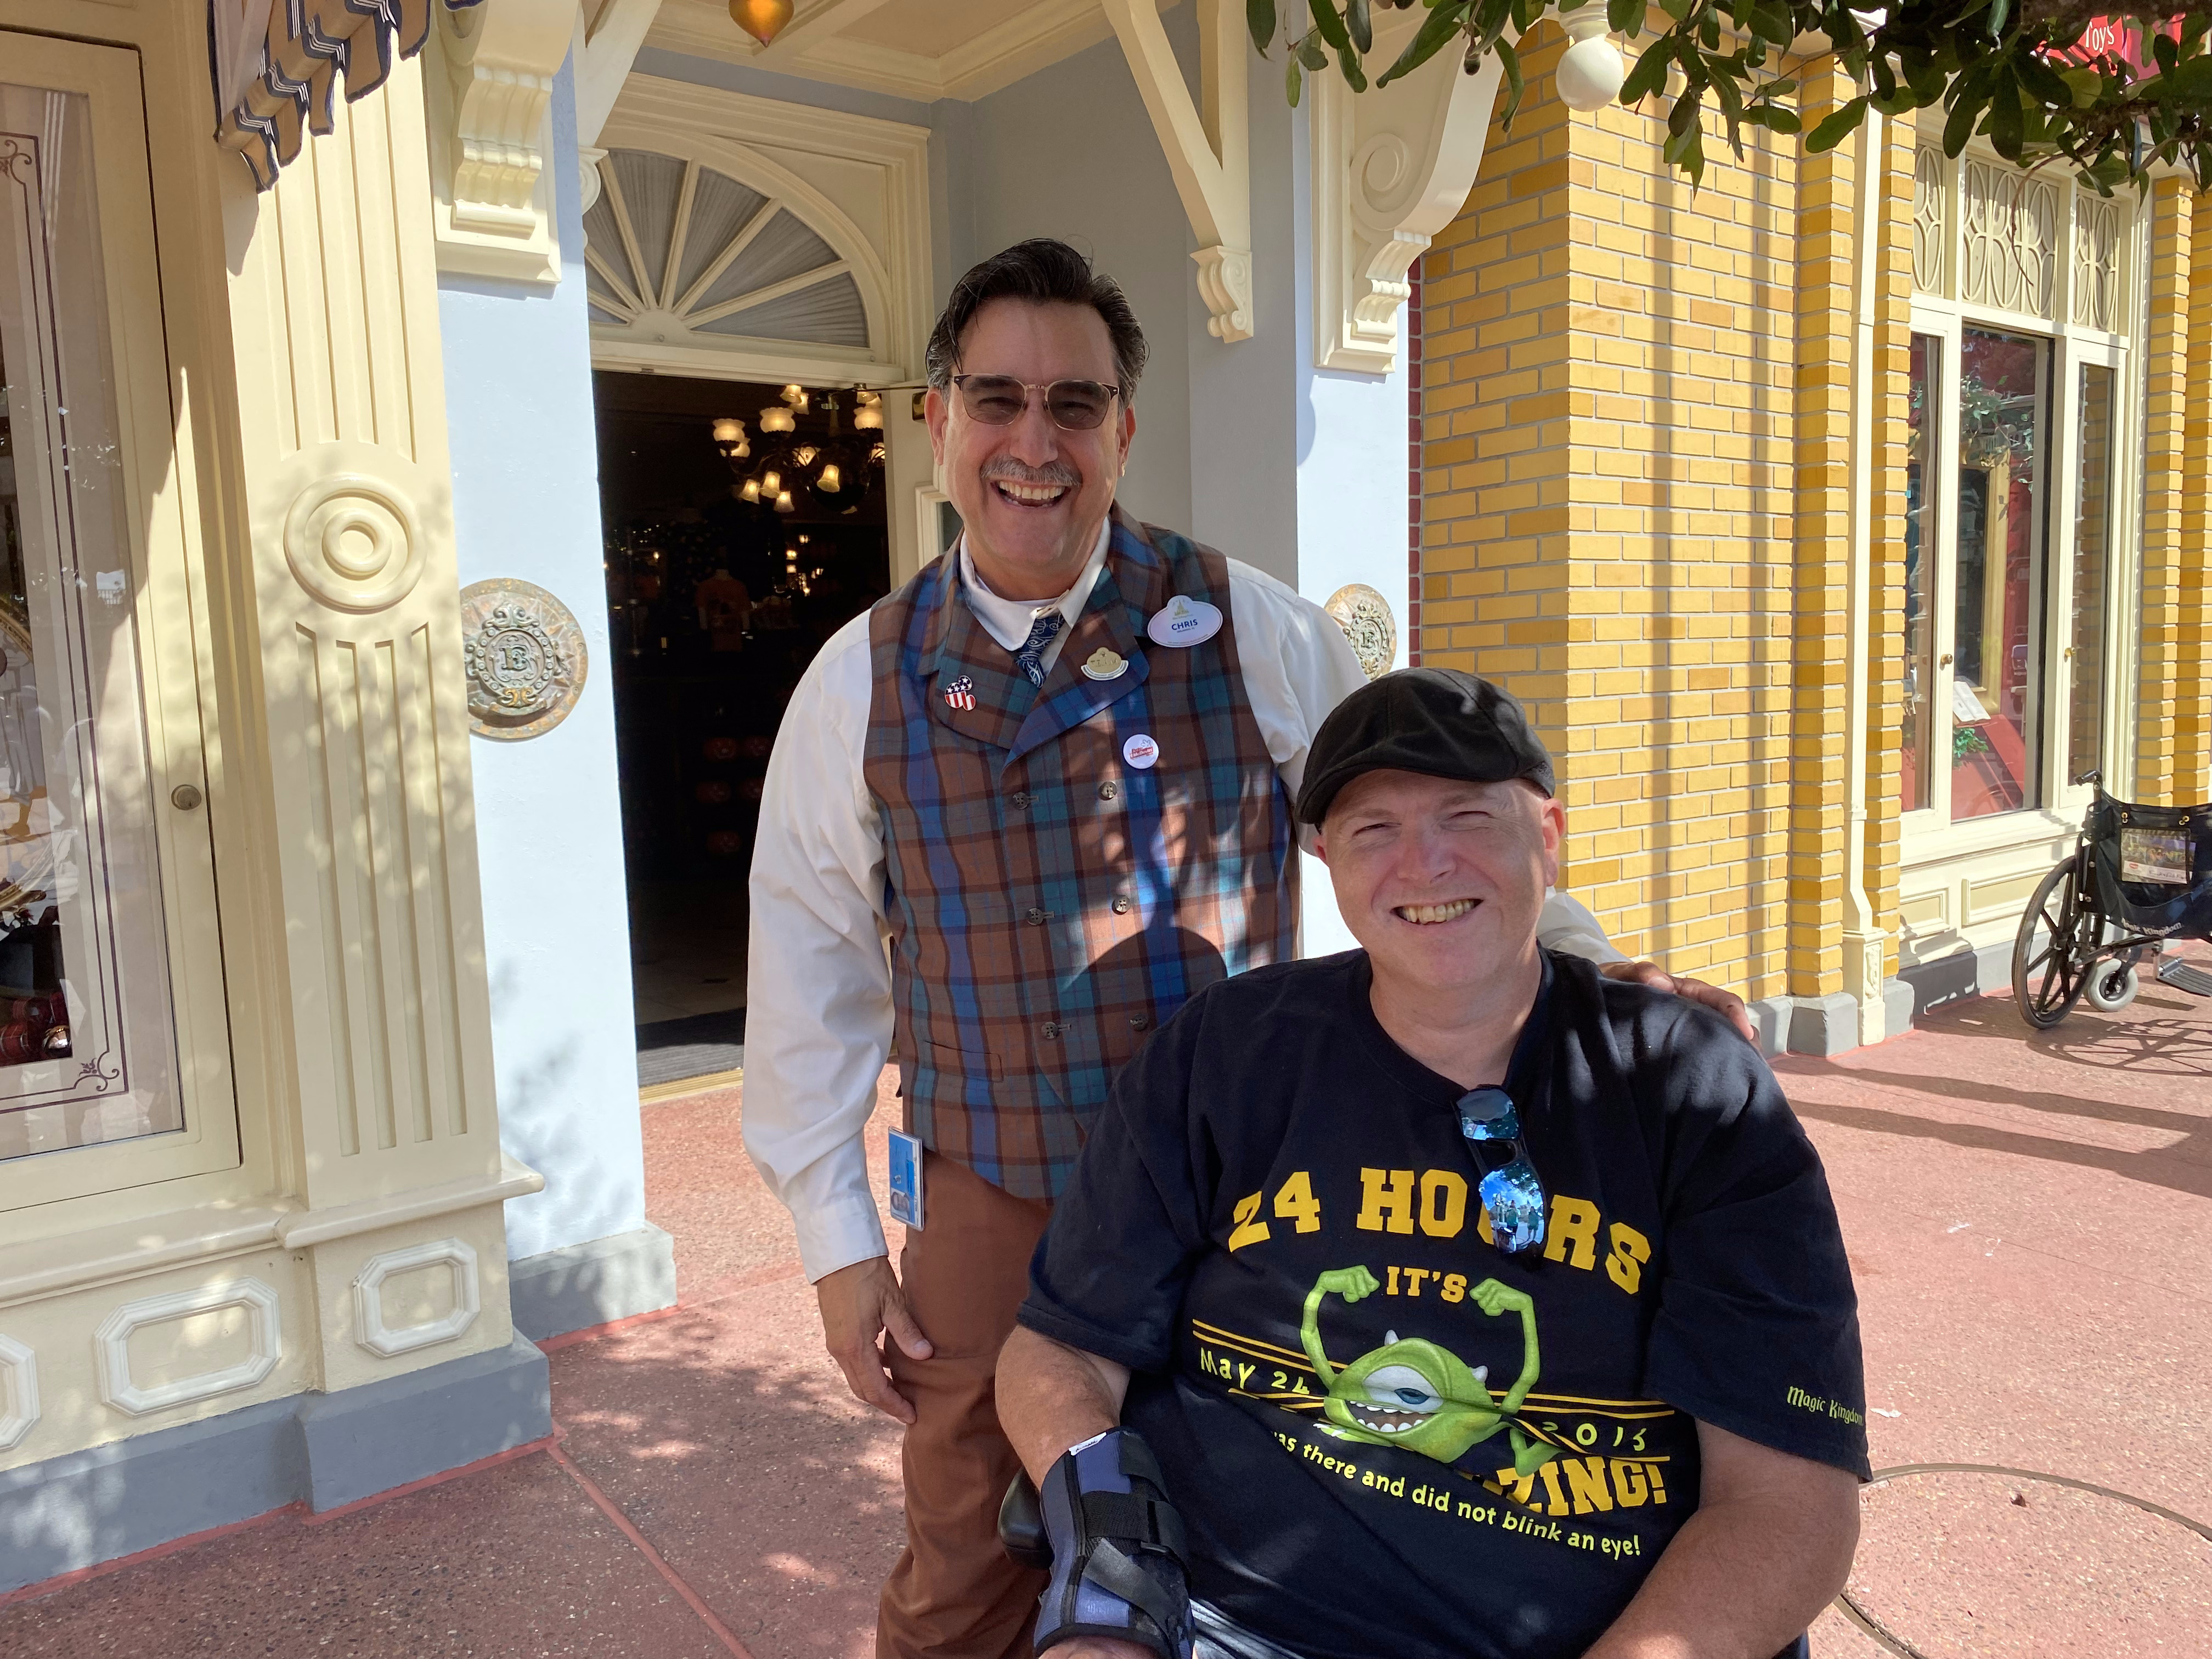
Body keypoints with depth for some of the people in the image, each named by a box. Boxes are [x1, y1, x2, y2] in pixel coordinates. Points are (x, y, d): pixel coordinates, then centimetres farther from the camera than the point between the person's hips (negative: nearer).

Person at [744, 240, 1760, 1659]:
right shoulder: (862, 681, -4)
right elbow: (813, 973, 3)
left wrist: (1589, 963, -14)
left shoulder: (1248, 632, -9)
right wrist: (839, 1241, 4)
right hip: (988, 1212, 1)